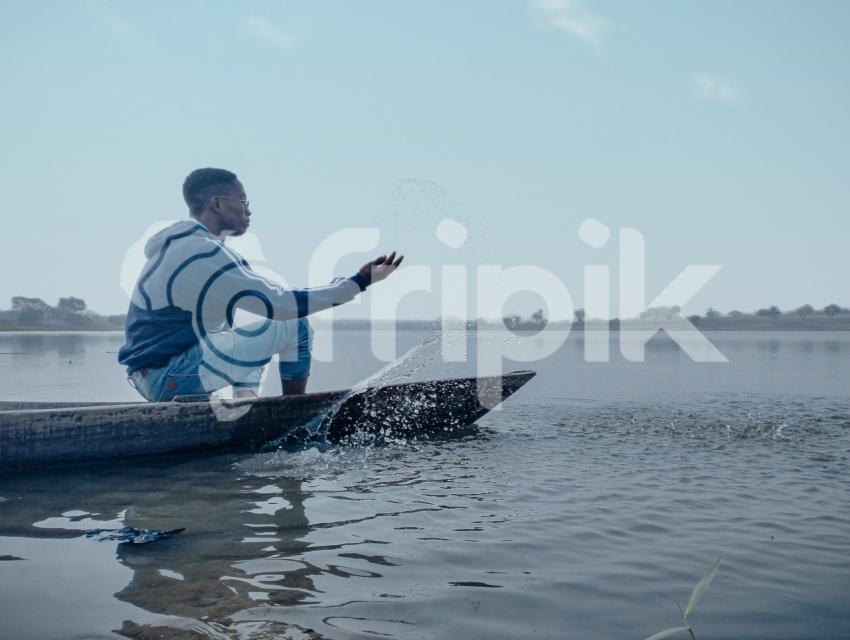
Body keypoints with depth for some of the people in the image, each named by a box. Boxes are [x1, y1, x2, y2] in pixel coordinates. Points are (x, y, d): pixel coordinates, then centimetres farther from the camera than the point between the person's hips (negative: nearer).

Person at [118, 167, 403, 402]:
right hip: (170, 378, -10)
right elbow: (283, 305, -21)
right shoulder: (204, 253, -19)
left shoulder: (179, 244, 13)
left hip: (149, 376, 10)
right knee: (295, 326, -8)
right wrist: (359, 282, -17)